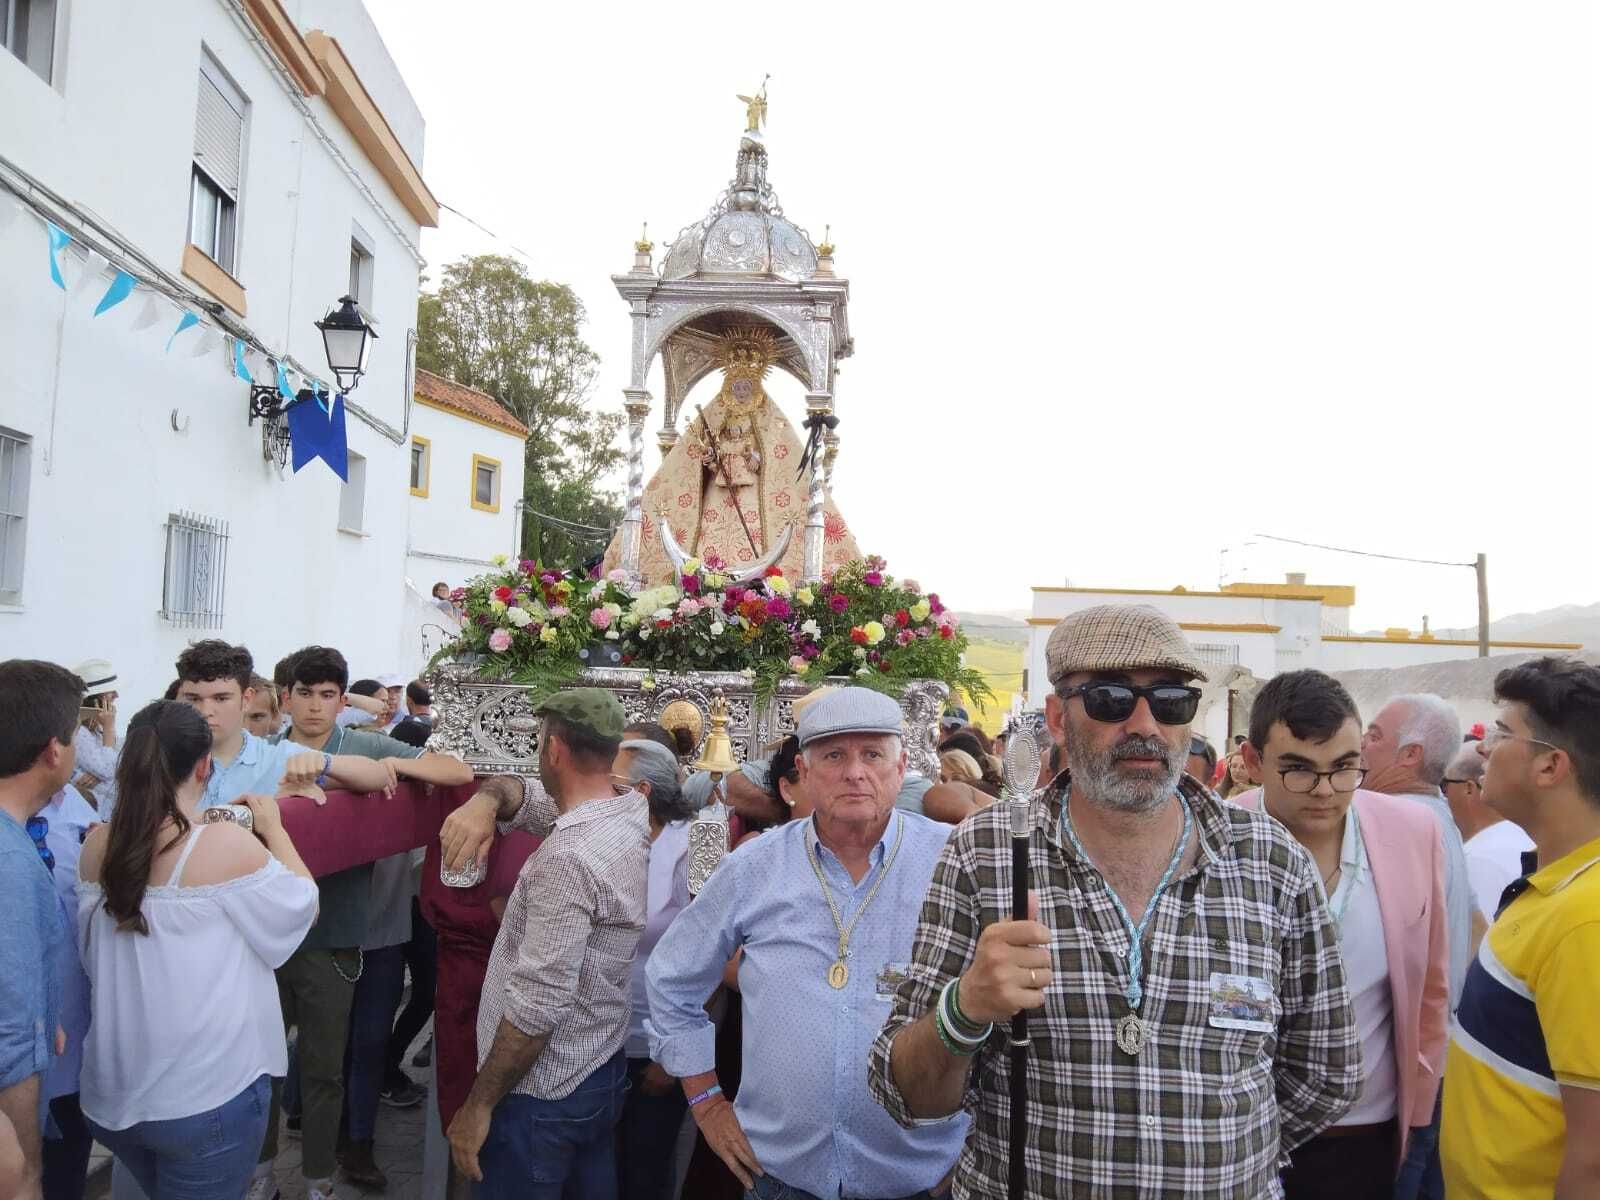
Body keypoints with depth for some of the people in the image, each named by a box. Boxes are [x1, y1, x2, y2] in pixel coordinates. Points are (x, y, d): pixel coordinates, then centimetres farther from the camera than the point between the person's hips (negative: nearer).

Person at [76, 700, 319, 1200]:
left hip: (112, 1090, 6)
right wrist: (272, 829, 3)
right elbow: (303, 909, -7)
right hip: (205, 1094, -5)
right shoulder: (226, 843, -20)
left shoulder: (97, 846, -3)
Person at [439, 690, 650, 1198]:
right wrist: (484, 802, -14)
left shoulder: (570, 858, -28)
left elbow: (539, 1004, -28)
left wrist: (478, 1105, -17)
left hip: (543, 1092, -8)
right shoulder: (631, 810, -1)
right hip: (603, 1070, 8)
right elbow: (519, 792, 9)